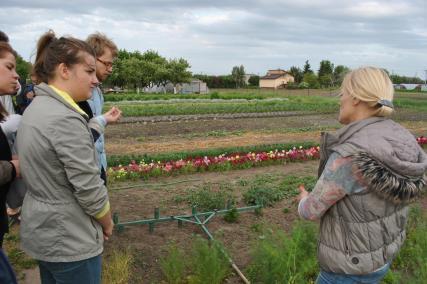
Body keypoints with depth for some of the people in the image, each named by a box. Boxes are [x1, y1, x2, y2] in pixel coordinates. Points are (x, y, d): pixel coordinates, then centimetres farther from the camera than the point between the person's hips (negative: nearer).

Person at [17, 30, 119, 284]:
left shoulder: (36, 108, 4)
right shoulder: (66, 119, -25)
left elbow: (43, 175, 9)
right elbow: (89, 189, -23)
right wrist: (107, 223, -6)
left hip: (40, 230, 9)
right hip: (69, 240, -9)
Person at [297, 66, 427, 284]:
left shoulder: (349, 156, -35)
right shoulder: (400, 141, -8)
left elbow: (312, 210, -21)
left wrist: (305, 203, 4)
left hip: (350, 265, -8)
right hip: (379, 253, 8)